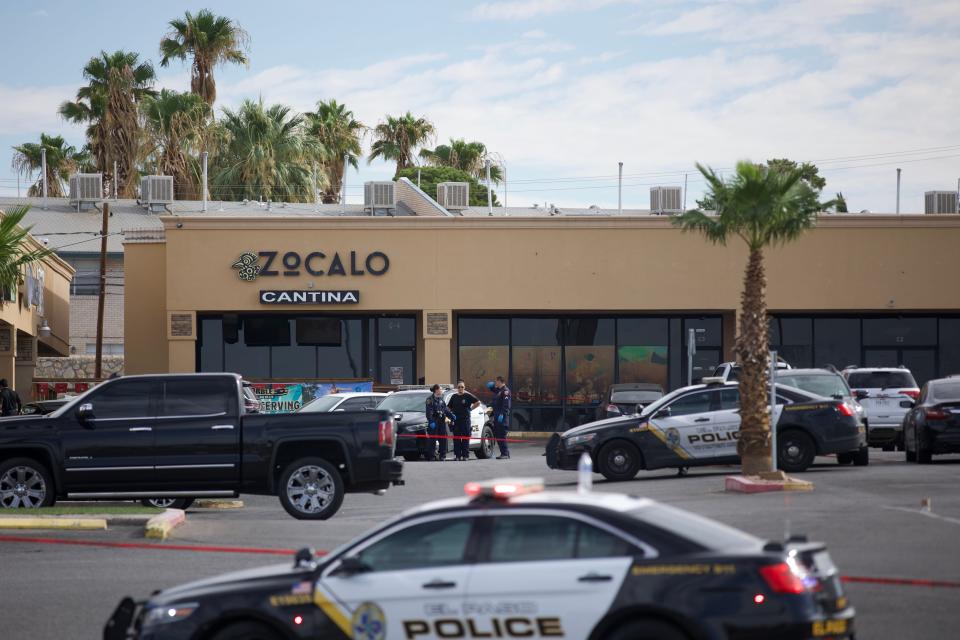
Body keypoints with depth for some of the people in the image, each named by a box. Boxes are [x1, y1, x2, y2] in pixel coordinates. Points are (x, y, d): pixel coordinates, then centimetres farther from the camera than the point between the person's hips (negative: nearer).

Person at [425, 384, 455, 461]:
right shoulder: (430, 399, -6)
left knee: (443, 439, 6)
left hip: (441, 421, 7)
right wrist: (431, 421, -21)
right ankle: (431, 456, -4)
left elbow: (445, 409, 22)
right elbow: (429, 412, -13)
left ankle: (442, 456, 12)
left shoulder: (441, 399, 17)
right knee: (432, 439, -6)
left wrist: (451, 415, 8)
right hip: (434, 422, -7)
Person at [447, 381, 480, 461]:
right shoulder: (454, 397, 11)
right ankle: (457, 455, 4)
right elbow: (449, 407, 18)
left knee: (465, 437, -4)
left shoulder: (468, 396, 1)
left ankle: (465, 455, -1)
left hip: (465, 419, -3)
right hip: (456, 420, 3)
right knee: (456, 438, 1)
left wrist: (470, 408, 1)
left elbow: (478, 403, 3)